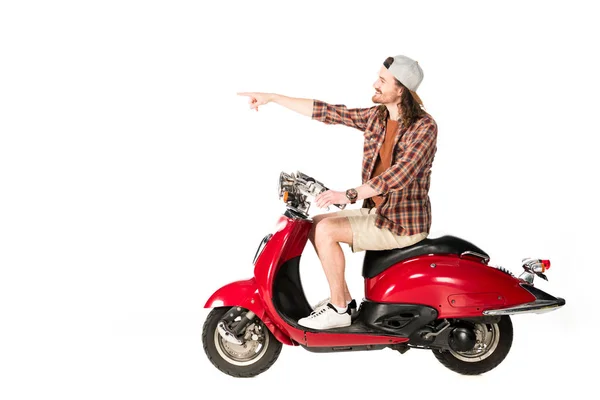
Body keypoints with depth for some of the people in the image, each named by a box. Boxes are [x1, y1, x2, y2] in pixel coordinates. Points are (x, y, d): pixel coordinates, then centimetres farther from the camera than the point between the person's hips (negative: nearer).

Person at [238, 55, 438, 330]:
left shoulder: (424, 126, -18)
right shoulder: (376, 116, 5)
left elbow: (400, 173, -30)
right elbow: (326, 112, 7)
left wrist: (349, 195, -36)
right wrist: (272, 97, 7)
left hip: (404, 224, -9)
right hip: (378, 212, 9)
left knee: (326, 230, -19)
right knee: (316, 224, 10)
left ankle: (338, 309, -6)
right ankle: (344, 298, 15)